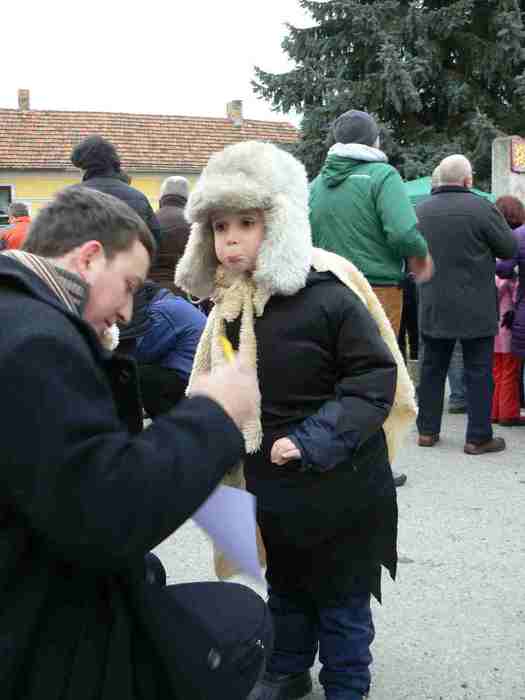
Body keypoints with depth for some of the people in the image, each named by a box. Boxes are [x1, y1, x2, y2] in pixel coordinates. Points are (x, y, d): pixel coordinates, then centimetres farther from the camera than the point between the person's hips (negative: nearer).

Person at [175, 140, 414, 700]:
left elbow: (375, 377, -20)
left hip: (338, 486, -6)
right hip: (270, 481, 6)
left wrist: (312, 442, -26)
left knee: (341, 599, 11)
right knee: (284, 586, 24)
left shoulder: (325, 296, -21)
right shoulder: (229, 305, 0)